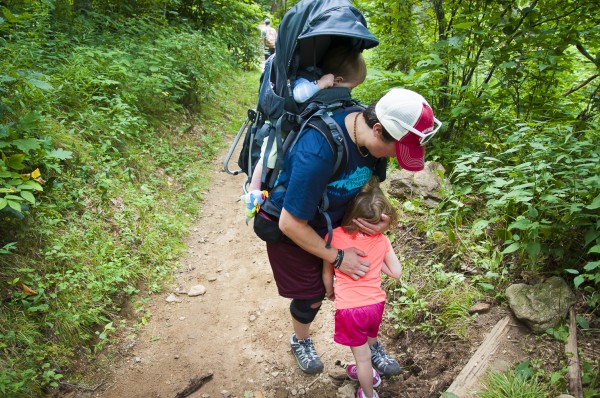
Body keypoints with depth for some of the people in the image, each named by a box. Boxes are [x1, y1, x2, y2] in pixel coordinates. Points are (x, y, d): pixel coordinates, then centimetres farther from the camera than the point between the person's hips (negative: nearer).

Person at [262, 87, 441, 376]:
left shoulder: (371, 137, -19)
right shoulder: (318, 153, -42)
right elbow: (290, 224, -32)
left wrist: (386, 217, -20)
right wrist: (337, 257, -21)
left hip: (334, 219, 6)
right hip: (293, 225, -6)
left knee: (360, 277, 10)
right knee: (312, 295, 9)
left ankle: (369, 345, 38)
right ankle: (300, 341, 45)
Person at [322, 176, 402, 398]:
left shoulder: (334, 236, -18)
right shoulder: (381, 240, -10)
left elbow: (327, 273, -7)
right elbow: (396, 272, -2)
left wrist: (330, 292, 12)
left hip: (350, 309, -4)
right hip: (376, 304, 4)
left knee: (362, 356, 18)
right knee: (369, 344, 32)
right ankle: (368, 373, 57)